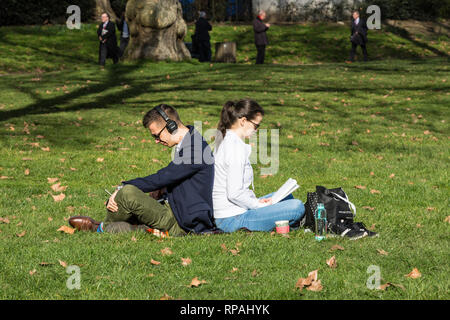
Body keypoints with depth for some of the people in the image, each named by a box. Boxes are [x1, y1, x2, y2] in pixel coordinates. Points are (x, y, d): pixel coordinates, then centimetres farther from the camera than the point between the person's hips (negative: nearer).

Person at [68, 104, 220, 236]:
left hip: (179, 225, -11)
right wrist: (162, 190, 7)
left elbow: (161, 178, -21)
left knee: (128, 192, -19)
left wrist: (122, 188, -14)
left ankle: (102, 227, 5)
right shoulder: (189, 143, 13)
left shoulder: (194, 151, -21)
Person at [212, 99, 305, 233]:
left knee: (286, 196, 26)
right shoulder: (236, 148, -20)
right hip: (233, 219, -10)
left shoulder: (223, 139, 11)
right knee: (296, 206, -18)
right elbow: (234, 194, -24)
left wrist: (256, 201, 11)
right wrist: (259, 205, -11)